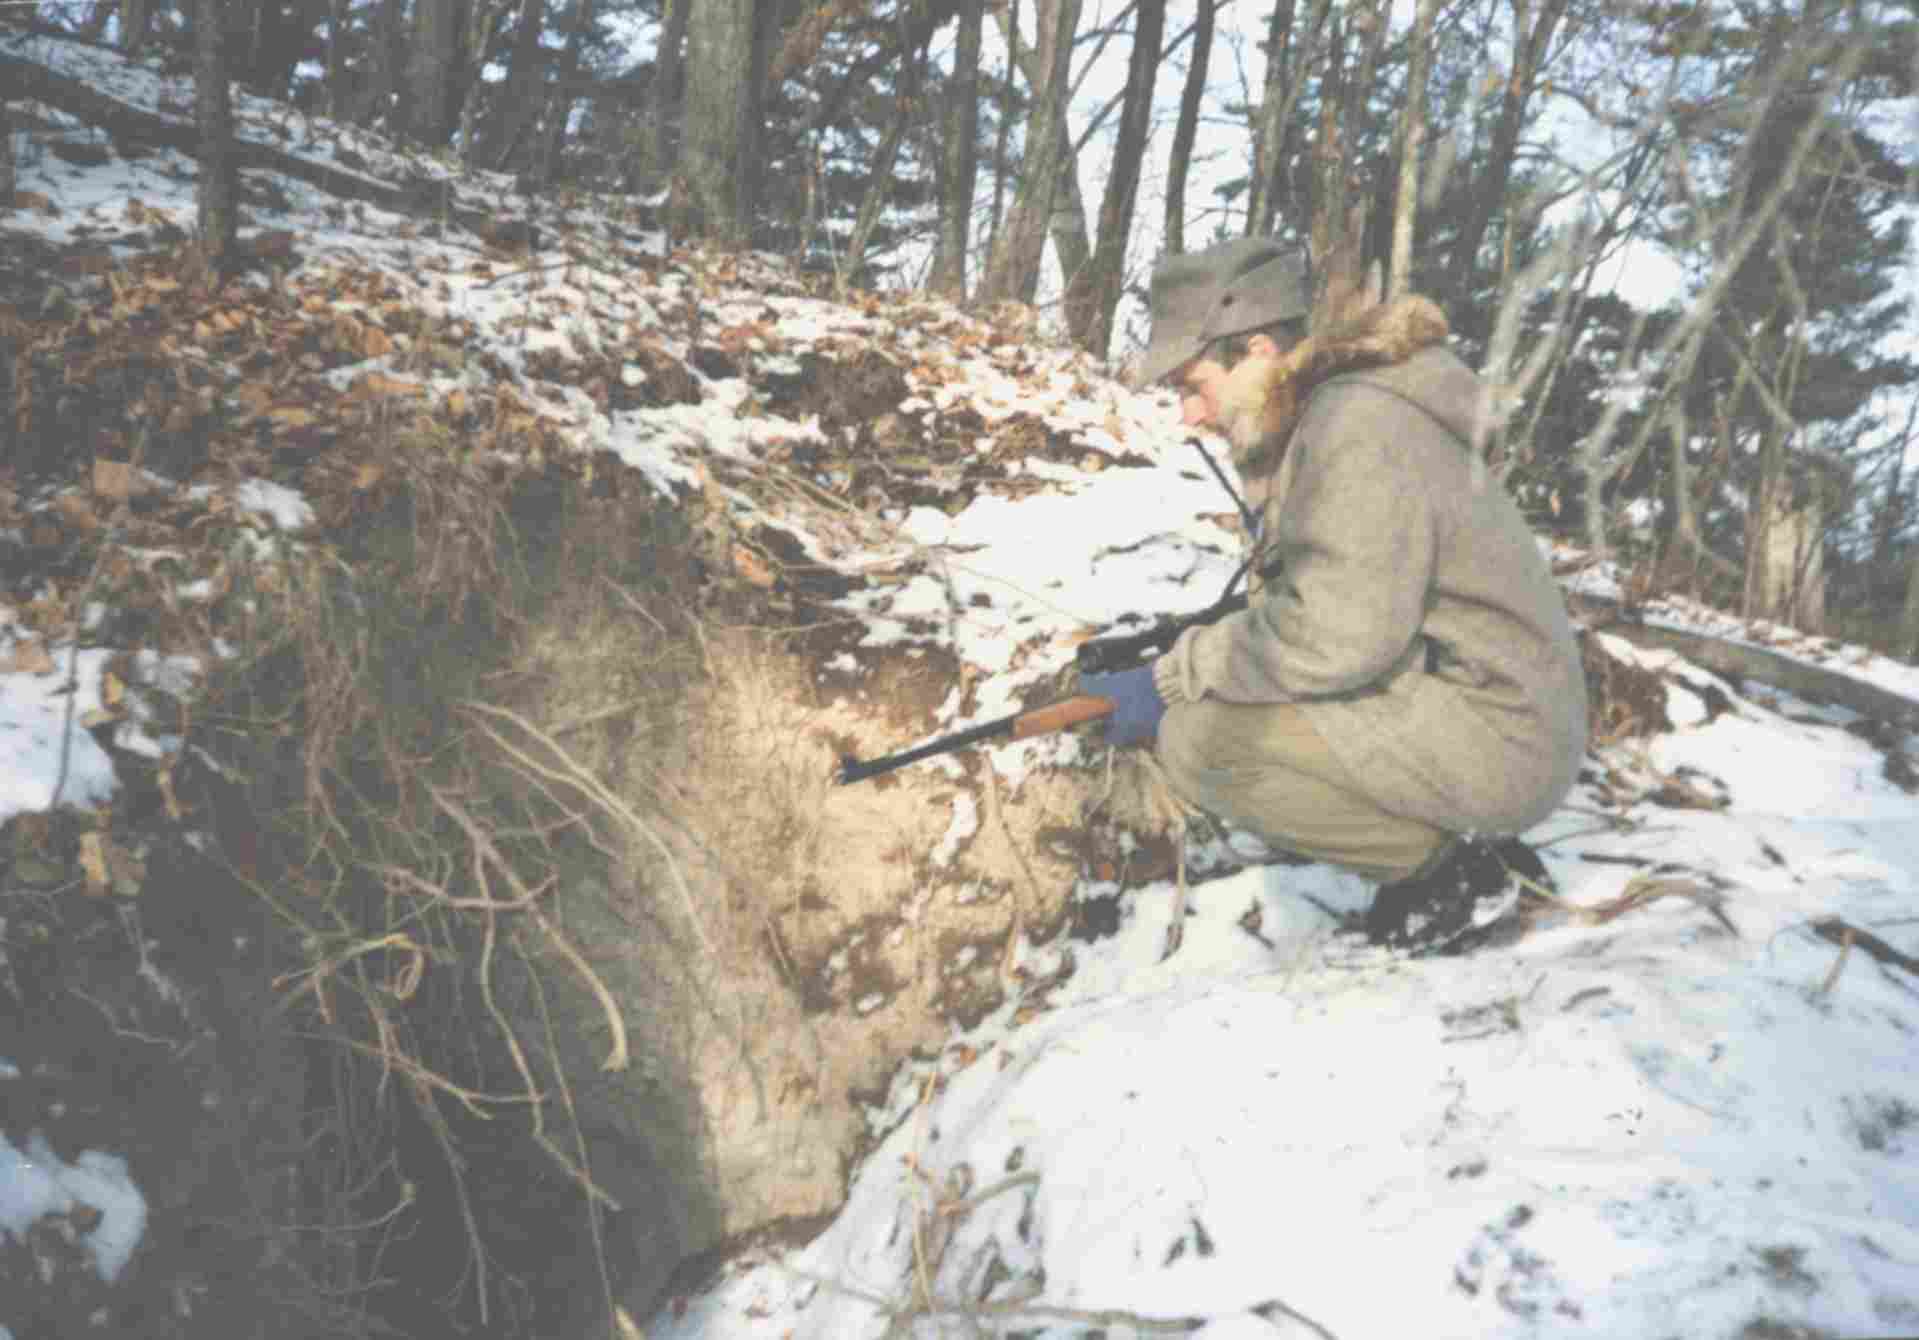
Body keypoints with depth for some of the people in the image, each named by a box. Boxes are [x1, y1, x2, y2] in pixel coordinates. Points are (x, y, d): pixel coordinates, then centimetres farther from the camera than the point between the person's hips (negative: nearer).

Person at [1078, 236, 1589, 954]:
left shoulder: (1359, 423, -19)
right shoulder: (1312, 424, 13)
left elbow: (1336, 634, -27)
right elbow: (1297, 605, 14)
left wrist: (1174, 677, -17)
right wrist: (1175, 663, 1)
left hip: (1492, 735, -11)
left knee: (1196, 738, -20)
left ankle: (1448, 867, -5)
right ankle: (1470, 852, 12)